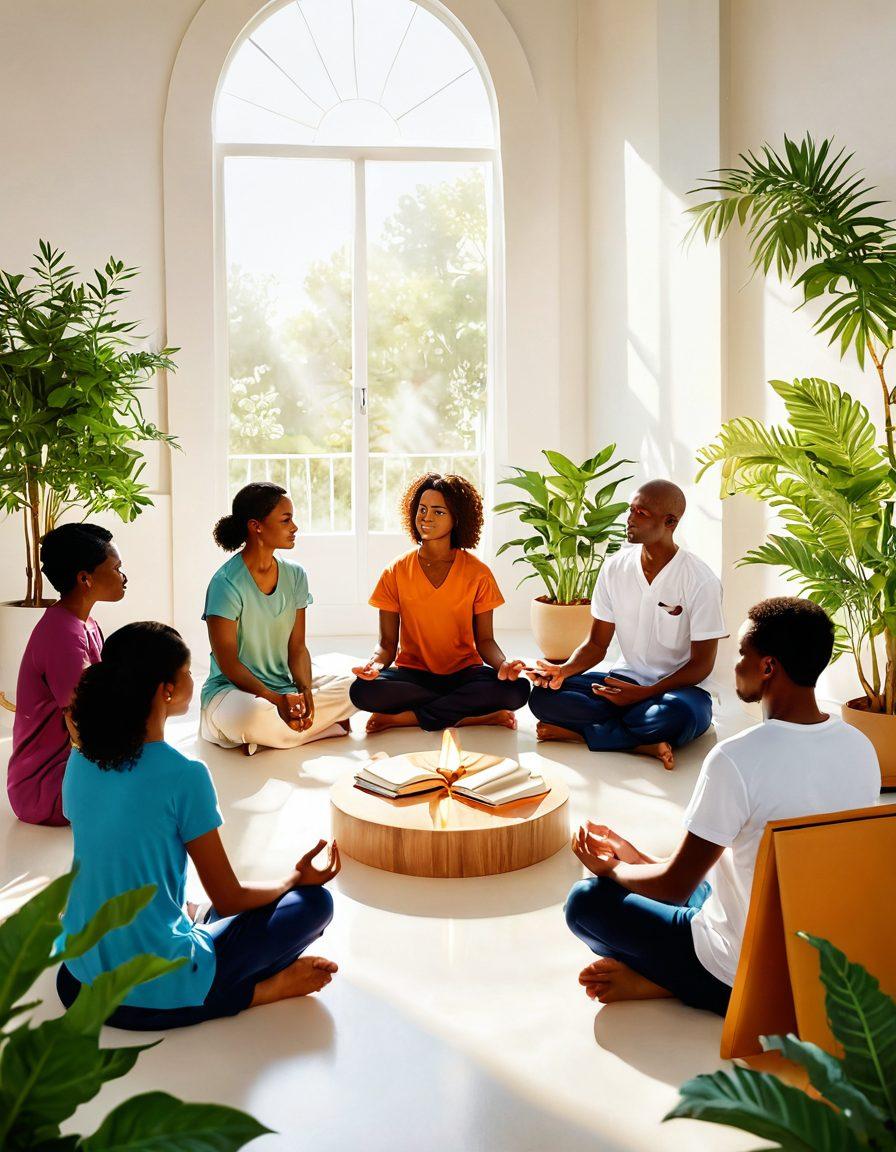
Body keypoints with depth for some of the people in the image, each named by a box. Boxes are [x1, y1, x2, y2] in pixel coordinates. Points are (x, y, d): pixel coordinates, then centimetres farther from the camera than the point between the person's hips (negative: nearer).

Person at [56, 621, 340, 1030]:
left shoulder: (80, 762, -2)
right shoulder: (184, 776, -21)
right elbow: (230, 900, -11)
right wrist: (296, 879, 8)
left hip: (80, 979, 6)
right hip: (157, 995, -6)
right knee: (314, 902, 7)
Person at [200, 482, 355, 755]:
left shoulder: (295, 575, 3)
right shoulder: (226, 583, -15)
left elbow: (297, 646, 3)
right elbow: (228, 663, -16)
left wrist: (304, 689, -18)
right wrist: (276, 699, -27)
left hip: (286, 682, 7)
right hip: (233, 688, -6)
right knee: (252, 715, -40)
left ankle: (266, 737, -11)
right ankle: (326, 726, -15)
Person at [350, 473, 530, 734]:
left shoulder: (477, 573, -1)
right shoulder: (395, 574, -1)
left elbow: (484, 639, 0)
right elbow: (388, 642, -1)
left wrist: (502, 664, -23)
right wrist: (376, 663, -25)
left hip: (464, 673, 1)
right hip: (412, 675, -1)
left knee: (518, 688, -29)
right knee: (362, 690, -31)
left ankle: (402, 718, -22)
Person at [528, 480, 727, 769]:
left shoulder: (701, 581, -13)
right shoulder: (615, 568, 0)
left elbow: (702, 664, -11)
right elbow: (597, 644, 5)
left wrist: (644, 693, -24)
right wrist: (565, 670, -17)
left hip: (679, 687, -4)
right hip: (626, 680, 4)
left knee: (678, 716, -41)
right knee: (542, 695, -19)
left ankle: (577, 732, -22)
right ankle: (644, 743, -25)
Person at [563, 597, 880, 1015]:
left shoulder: (736, 759, -28)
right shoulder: (862, 749, -5)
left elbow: (674, 886, -19)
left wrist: (610, 867, 5)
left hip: (741, 976, -7)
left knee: (585, 901, 6)